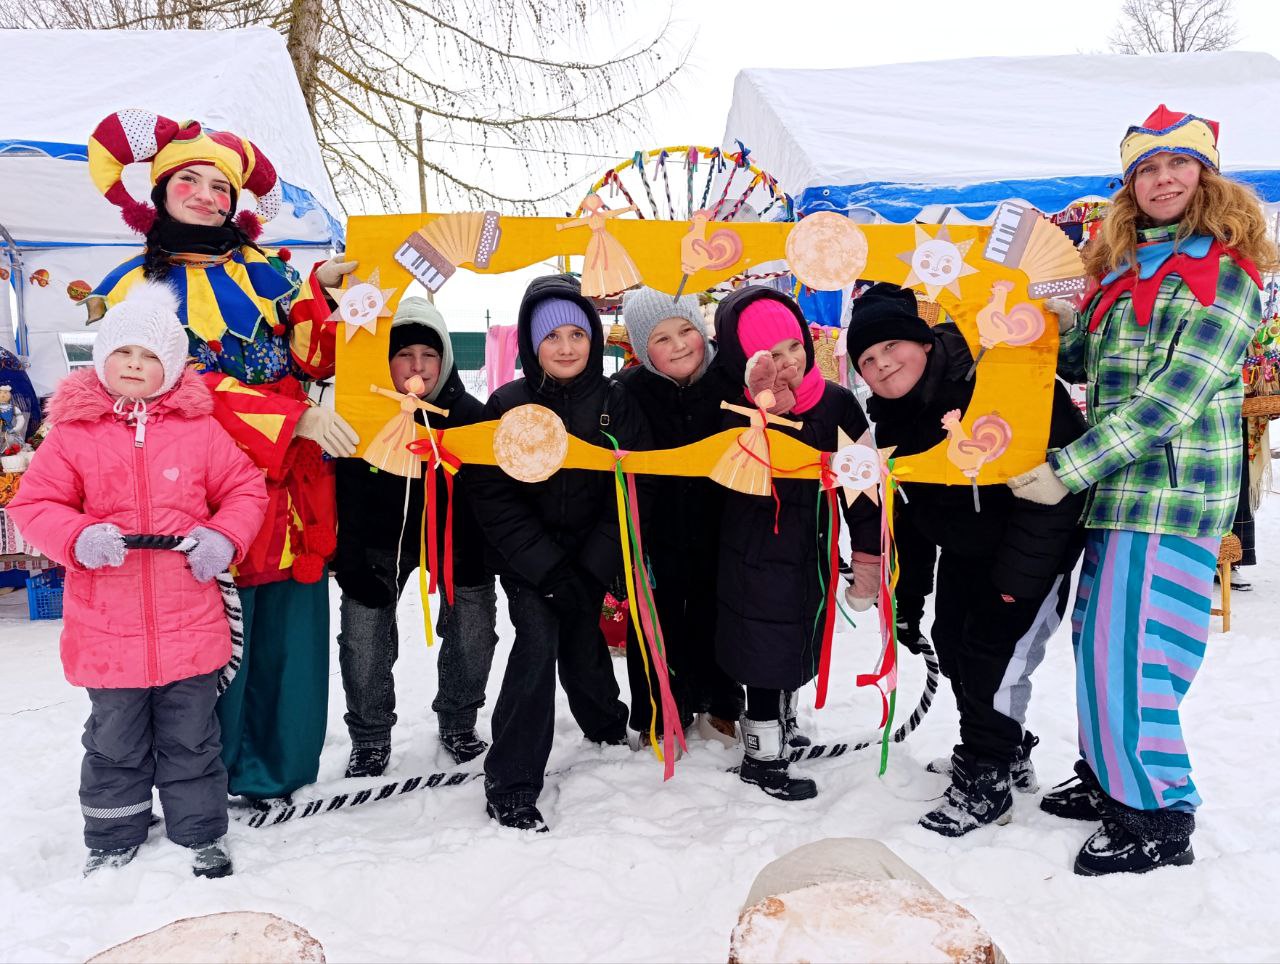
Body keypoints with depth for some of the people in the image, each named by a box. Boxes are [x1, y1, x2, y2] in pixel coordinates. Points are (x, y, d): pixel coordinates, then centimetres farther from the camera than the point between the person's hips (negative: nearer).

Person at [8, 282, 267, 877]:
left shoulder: (199, 427, -1)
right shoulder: (74, 430, -2)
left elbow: (246, 489, 4)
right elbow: (34, 503, 0)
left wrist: (224, 538, -13)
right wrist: (79, 537, -19)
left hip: (189, 624, 0)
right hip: (106, 630, 0)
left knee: (191, 739, 15)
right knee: (115, 743, 18)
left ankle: (201, 834, 34)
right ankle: (112, 840, 39)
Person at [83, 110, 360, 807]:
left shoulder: (263, 271, 15)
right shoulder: (141, 284, 4)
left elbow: (314, 359, 7)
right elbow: (186, 385, -9)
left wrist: (319, 289, -8)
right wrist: (297, 418, -19)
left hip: (293, 476, 3)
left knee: (292, 628, 8)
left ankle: (280, 764, 26)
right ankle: (221, 777, 22)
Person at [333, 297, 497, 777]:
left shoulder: (470, 414, -18)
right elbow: (347, 498, -11)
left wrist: (478, 560, -15)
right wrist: (350, 564, -13)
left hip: (455, 538, 0)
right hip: (380, 542, 0)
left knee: (473, 637, -2)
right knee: (363, 640, -6)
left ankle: (458, 724, 24)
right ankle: (370, 740, 17)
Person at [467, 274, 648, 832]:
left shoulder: (617, 404, -5)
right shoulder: (508, 406, -9)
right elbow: (494, 498, -12)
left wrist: (592, 569, -13)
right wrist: (551, 569, -18)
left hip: (590, 559, 2)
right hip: (526, 557, -2)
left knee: (583, 645, 12)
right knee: (538, 643, -17)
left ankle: (608, 726, 45)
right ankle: (511, 786, -5)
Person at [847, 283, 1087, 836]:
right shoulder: (892, 414, -5)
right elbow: (912, 502, 7)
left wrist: (1020, 573, -29)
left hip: (1037, 543, -8)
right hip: (964, 549, 8)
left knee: (995, 653, -10)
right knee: (953, 645, 16)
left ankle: (987, 783, 9)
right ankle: (1006, 753, 37)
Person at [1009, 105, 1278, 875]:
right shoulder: (1126, 265, 17)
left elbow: (1172, 398, -18)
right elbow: (1082, 360, 21)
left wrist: (1067, 469, -21)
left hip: (1173, 486, -8)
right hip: (1119, 482, 8)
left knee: (1125, 650, -7)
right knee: (1101, 638, 14)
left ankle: (1158, 819, 10)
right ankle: (1108, 778, 31)